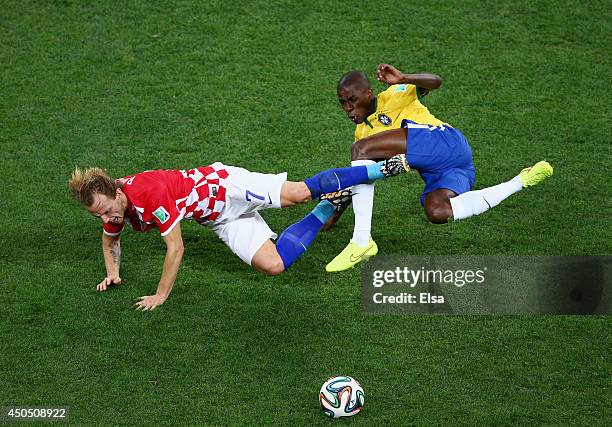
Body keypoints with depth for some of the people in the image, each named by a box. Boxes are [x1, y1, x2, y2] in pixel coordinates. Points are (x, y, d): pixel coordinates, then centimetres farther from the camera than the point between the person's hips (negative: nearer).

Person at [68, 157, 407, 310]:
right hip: (222, 221, 6)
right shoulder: (114, 208, -8)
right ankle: (326, 211, 13)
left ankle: (382, 168, 3)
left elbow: (175, 248, -30)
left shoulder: (150, 192, -34)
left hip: (226, 188, -6)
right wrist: (112, 270, 0)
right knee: (273, 265, -7)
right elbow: (110, 238, 17)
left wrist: (160, 296, -24)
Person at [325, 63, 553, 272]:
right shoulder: (362, 132, 28)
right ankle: (519, 182, -5)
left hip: (446, 142, -9)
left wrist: (403, 79, -28)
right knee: (437, 213, -24)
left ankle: (361, 241, -27)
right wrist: (334, 215, 32)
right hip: (435, 172, 9)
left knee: (361, 149, -17)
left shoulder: (391, 97, 5)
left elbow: (434, 82, -10)